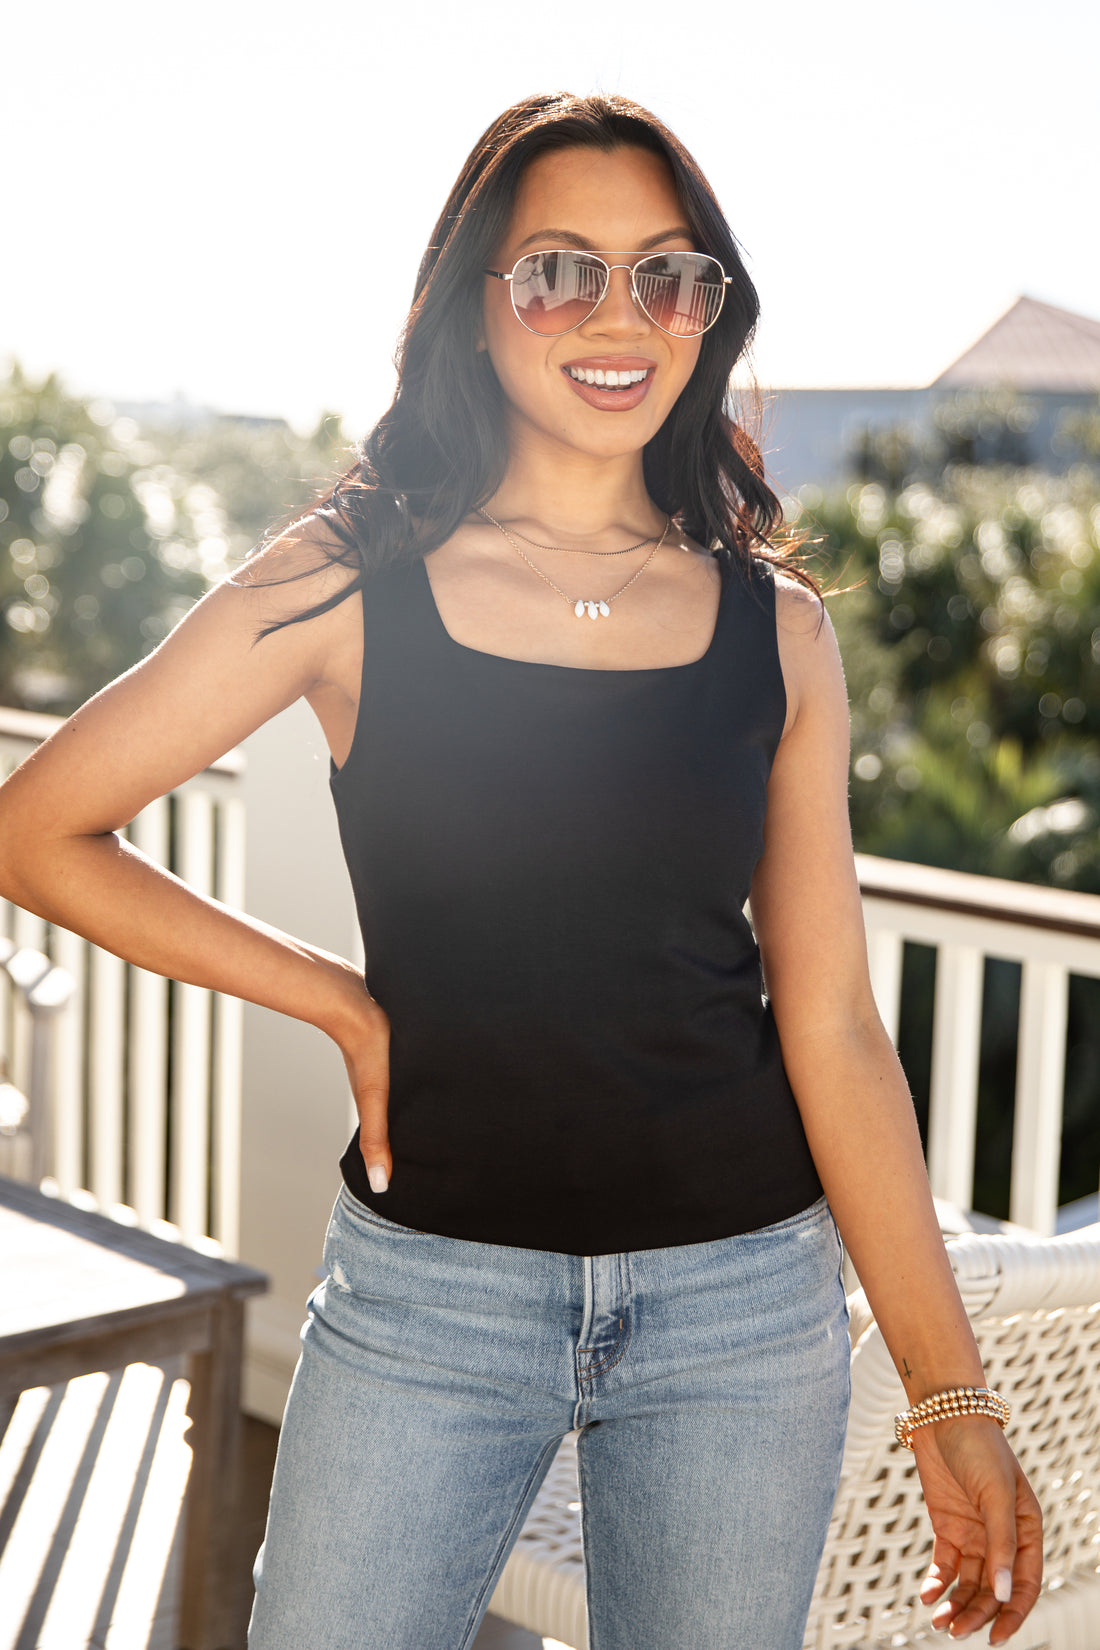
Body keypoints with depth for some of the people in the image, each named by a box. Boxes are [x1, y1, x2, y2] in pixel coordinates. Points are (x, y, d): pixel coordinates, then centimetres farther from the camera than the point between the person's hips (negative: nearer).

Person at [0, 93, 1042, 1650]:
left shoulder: (774, 628, 0)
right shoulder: (349, 585, -6)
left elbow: (831, 1025, 0)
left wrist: (952, 1395, -1)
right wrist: (341, 999, -5)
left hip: (744, 1298, 2)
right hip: (429, 1289, -1)